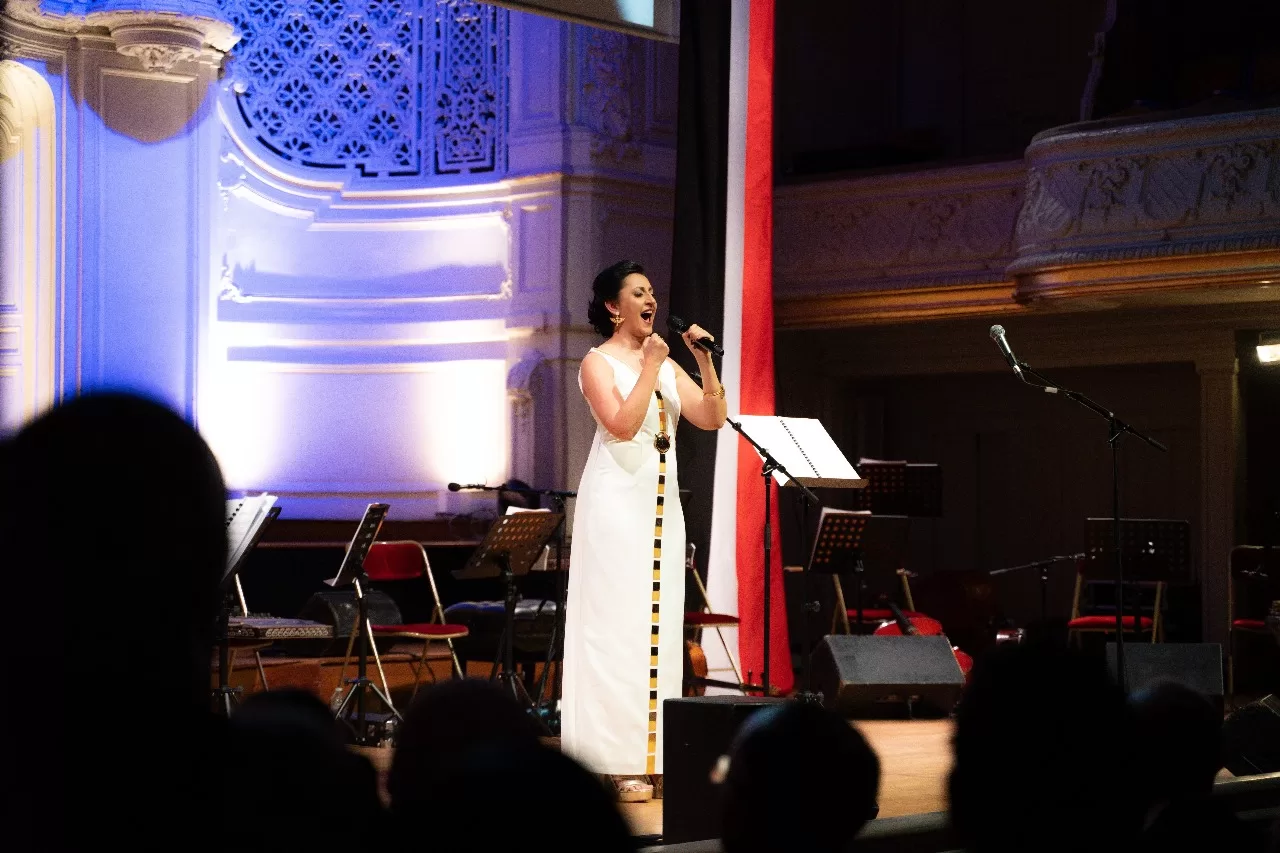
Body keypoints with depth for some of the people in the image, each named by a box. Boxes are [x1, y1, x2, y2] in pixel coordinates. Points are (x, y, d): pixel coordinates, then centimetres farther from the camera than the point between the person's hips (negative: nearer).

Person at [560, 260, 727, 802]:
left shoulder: (666, 366, 14)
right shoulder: (599, 363, -3)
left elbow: (713, 418, 4)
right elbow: (622, 424, -19)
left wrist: (704, 360, -5)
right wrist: (650, 365, -16)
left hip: (662, 503, 7)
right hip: (617, 500, -7)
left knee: (660, 625, 6)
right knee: (618, 625, -7)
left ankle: (654, 756, 10)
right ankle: (619, 763, -5)